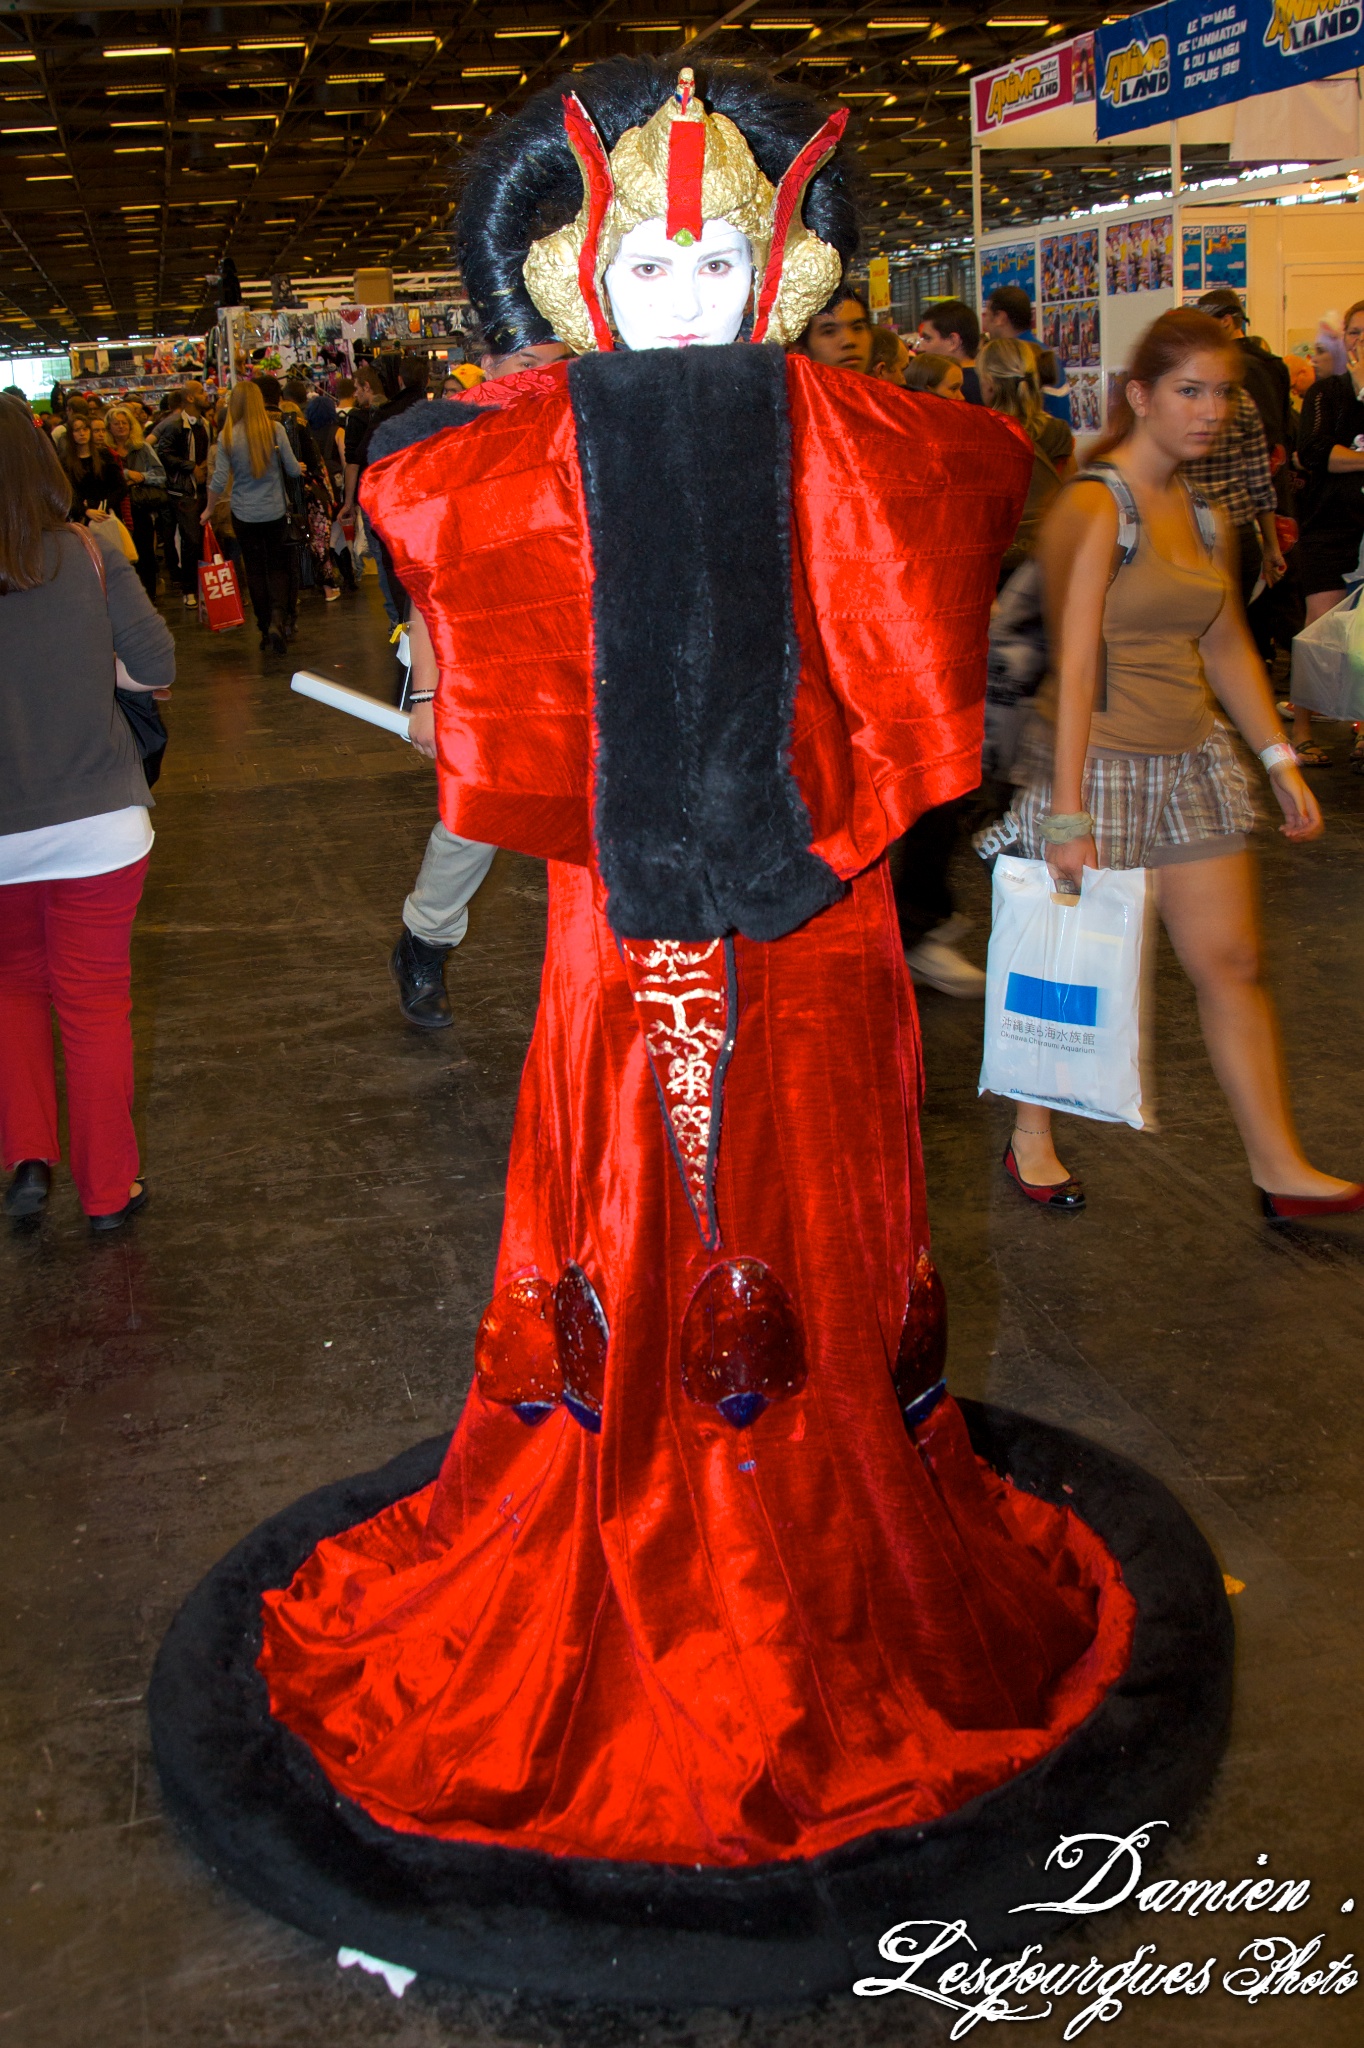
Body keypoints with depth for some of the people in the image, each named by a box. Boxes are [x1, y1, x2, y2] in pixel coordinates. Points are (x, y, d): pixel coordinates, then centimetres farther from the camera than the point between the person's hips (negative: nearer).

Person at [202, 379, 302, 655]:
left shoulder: (228, 436, -7)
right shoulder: (275, 429, -8)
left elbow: (219, 480, -5)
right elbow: (293, 470, -3)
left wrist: (209, 510, 11)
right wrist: (299, 469, 22)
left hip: (244, 514, 0)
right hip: (274, 511, 0)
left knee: (254, 570, 11)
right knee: (277, 567, 8)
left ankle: (265, 629, 13)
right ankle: (277, 619, -15)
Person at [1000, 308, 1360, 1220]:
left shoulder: (1206, 515, 11)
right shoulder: (1093, 509, -14)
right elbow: (1076, 667, -20)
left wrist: (1281, 760, 11)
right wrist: (1066, 811, -24)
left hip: (1193, 756, 7)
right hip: (1097, 758, -7)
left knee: (1233, 961, 7)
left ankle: (1280, 1167, 14)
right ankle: (1032, 1138, 27)